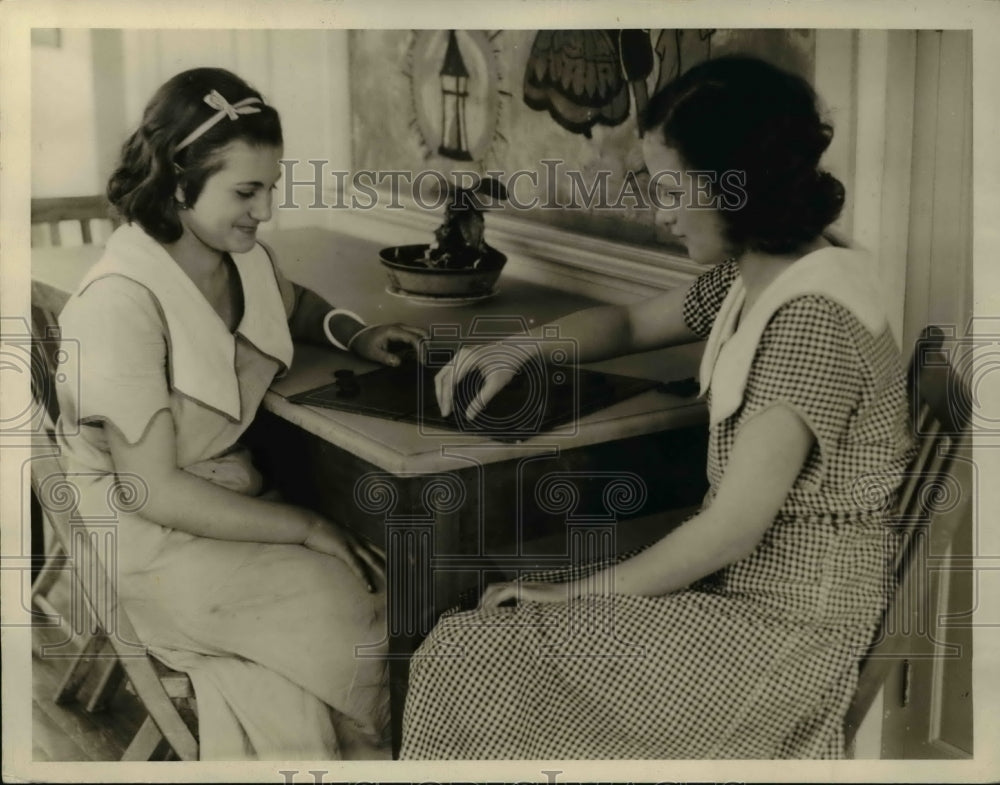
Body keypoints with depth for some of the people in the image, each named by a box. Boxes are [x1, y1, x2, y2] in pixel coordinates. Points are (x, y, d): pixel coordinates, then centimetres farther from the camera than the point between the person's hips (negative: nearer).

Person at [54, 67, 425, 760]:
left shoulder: (244, 258, -1)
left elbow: (291, 305, 25)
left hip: (230, 498, 7)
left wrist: (356, 333, 3)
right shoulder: (121, 304, -22)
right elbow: (151, 489, -21)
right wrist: (308, 528, -19)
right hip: (149, 540, -6)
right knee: (360, 620, -19)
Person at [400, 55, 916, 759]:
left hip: (786, 621, -8)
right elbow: (633, 323, 21)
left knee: (472, 659, -10)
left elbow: (732, 526, -24)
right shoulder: (753, 275, 4)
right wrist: (514, 350, 4)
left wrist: (581, 589, -14)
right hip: (736, 575, 9)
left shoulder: (813, 317, -25)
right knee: (476, 636, 3)